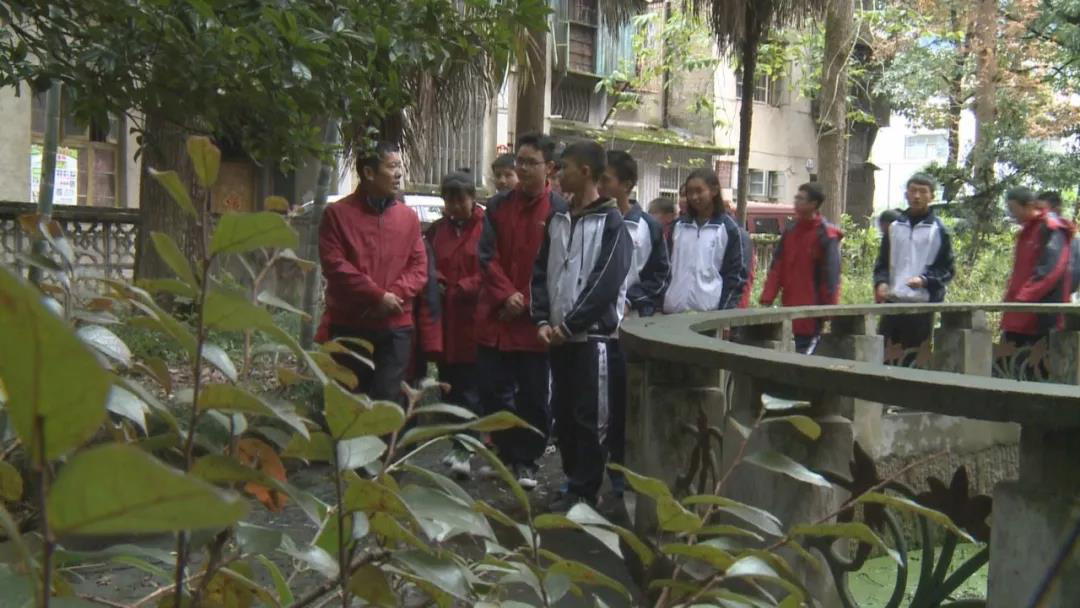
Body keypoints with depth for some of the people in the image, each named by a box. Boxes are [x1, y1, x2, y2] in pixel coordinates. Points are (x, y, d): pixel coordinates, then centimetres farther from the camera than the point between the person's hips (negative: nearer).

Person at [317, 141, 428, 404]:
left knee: (389, 401, -2)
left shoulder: (409, 217, 8)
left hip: (395, 326, 2)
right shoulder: (338, 214, -2)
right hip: (348, 325, -2)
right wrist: (377, 296, -14)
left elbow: (419, 267, 5)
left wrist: (394, 295, -13)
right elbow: (334, 264, -10)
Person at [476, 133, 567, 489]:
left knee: (533, 396, 5)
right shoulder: (498, 205, 6)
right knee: (493, 391, 8)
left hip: (534, 319, -3)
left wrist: (528, 303, -10)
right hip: (495, 316, 3)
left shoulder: (559, 211, -5)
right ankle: (505, 453, 24)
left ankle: (526, 460, 19)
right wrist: (506, 295, -11)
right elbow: (487, 256, 2)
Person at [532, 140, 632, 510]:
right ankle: (576, 484, 21)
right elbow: (542, 272, 13)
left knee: (589, 418, -3)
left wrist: (570, 325, -14)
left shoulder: (611, 222, -7)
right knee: (563, 415, 11)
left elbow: (606, 282, -14)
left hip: (593, 335, -7)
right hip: (559, 335, 7)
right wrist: (543, 320, -1)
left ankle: (583, 493, 3)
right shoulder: (558, 220, 13)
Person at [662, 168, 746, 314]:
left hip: (710, 310, -4)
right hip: (674, 309, 4)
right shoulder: (678, 226, 12)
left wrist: (726, 312, -9)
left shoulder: (727, 228, 0)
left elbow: (734, 273, -1)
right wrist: (660, 303, 6)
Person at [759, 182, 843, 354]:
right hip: (790, 311, 6)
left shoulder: (825, 236, -9)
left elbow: (831, 276, -11)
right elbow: (776, 268, 8)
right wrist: (766, 300, -1)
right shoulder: (789, 233, 10)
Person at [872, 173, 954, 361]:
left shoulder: (939, 231, 4)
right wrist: (881, 282, -3)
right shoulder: (894, 227, 13)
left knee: (914, 360, -3)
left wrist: (925, 280, -14)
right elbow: (882, 263, 17)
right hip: (892, 303, 3)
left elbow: (947, 269, 3)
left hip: (923, 305, -3)